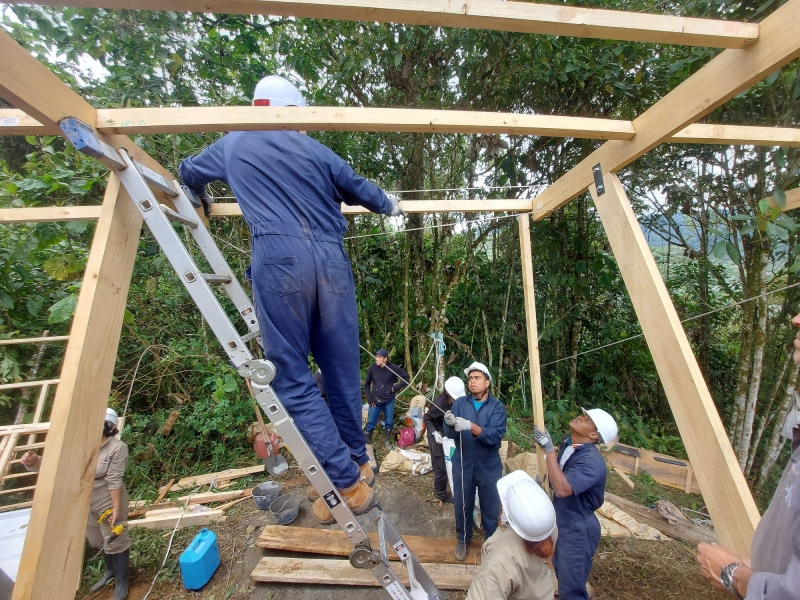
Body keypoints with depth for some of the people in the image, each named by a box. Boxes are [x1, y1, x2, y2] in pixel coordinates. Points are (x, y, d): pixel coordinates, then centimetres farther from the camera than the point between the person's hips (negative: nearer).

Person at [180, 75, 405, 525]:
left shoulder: (232, 146, 23)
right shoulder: (312, 148, 22)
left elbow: (189, 172, 39)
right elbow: (356, 186, 29)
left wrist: (202, 200, 61)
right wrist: (389, 206, 47)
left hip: (279, 260, -2)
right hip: (330, 258, 3)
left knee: (293, 377, 2)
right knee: (343, 369, 11)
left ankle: (347, 484, 3)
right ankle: (358, 462, 27)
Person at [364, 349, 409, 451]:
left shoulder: (393, 368, -14)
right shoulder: (372, 368, -9)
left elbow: (406, 377, -4)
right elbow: (366, 384, 5)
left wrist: (397, 387, -11)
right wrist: (369, 398, -1)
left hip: (389, 400, 0)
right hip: (375, 401, 0)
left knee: (389, 422, 12)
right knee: (371, 422, 5)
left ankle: (387, 441, 34)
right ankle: (365, 441, 26)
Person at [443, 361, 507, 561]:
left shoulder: (497, 406, -11)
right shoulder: (460, 403, -7)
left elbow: (495, 436, -25)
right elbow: (450, 434, -13)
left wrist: (470, 426, -41)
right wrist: (450, 424, -36)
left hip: (489, 466, -1)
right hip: (463, 464, 1)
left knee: (490, 506, 17)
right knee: (463, 504, 18)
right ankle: (463, 539, 45)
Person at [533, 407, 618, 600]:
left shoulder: (592, 461, -32)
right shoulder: (567, 442, -6)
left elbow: (563, 488, -42)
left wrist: (549, 449, -41)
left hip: (577, 530, -7)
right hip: (562, 522, 7)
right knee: (562, 573, 29)